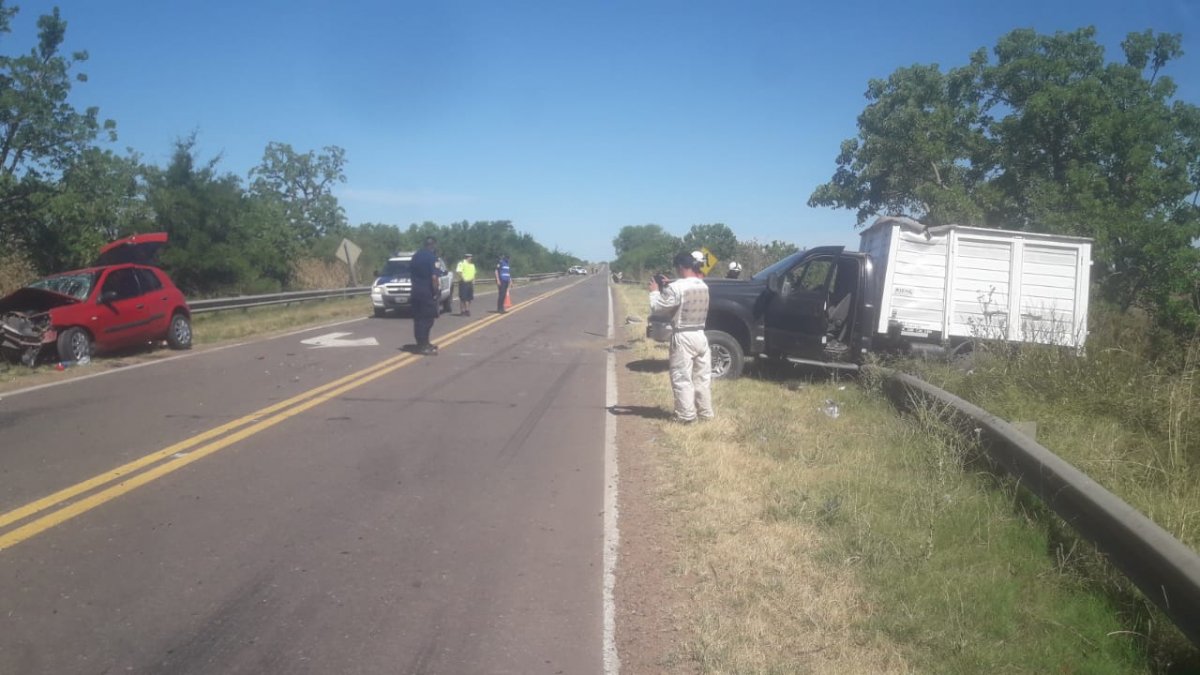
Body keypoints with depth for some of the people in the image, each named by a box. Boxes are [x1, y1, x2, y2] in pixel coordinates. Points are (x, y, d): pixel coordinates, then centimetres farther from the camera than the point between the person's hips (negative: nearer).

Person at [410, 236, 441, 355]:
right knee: (427, 318, -4)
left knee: (418, 318, 12)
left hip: (416, 292, 8)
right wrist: (436, 291, -13)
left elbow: (411, 272, 16)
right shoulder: (432, 256, -13)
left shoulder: (416, 256, 10)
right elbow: (434, 277, -21)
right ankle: (423, 346, -5)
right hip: (427, 292, -8)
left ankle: (422, 343, 20)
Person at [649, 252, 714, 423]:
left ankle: (686, 415, 3)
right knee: (703, 376, 13)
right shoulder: (703, 286, 7)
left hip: (683, 337, -7)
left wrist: (655, 291, 4)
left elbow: (657, 308, -11)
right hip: (700, 335, 7)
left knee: (682, 378, 1)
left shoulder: (676, 288, -18)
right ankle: (705, 412, 20)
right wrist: (667, 288, 17)